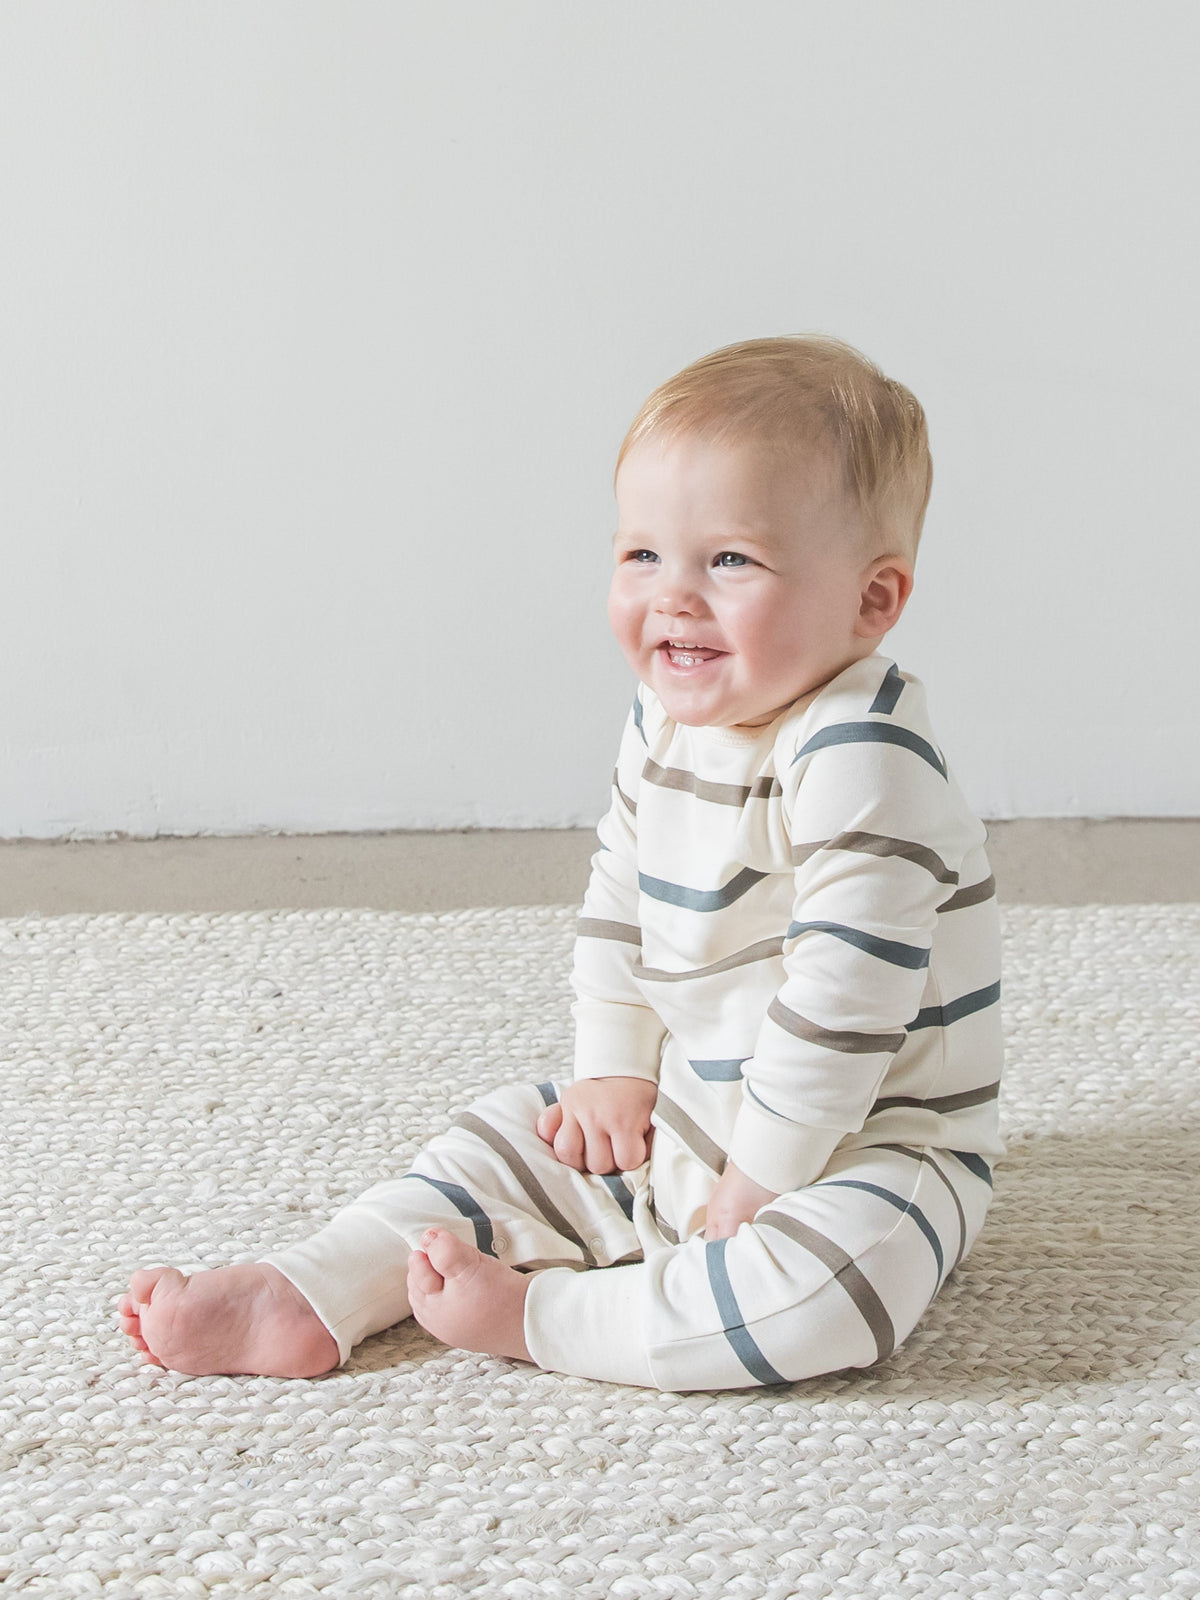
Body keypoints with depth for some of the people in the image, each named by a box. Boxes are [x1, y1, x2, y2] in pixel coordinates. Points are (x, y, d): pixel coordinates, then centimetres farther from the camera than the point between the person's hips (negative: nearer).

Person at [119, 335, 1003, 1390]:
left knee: (823, 1280, -36)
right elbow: (620, 895, 13)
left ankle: (537, 1316, -27)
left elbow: (844, 996, -29)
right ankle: (302, 1302, 2)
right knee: (506, 1143, 7)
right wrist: (616, 1070, 6)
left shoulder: (861, 757, -27)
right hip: (687, 1113, 8)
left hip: (864, 1148, -8)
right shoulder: (668, 717, 1)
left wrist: (755, 1185, -23)